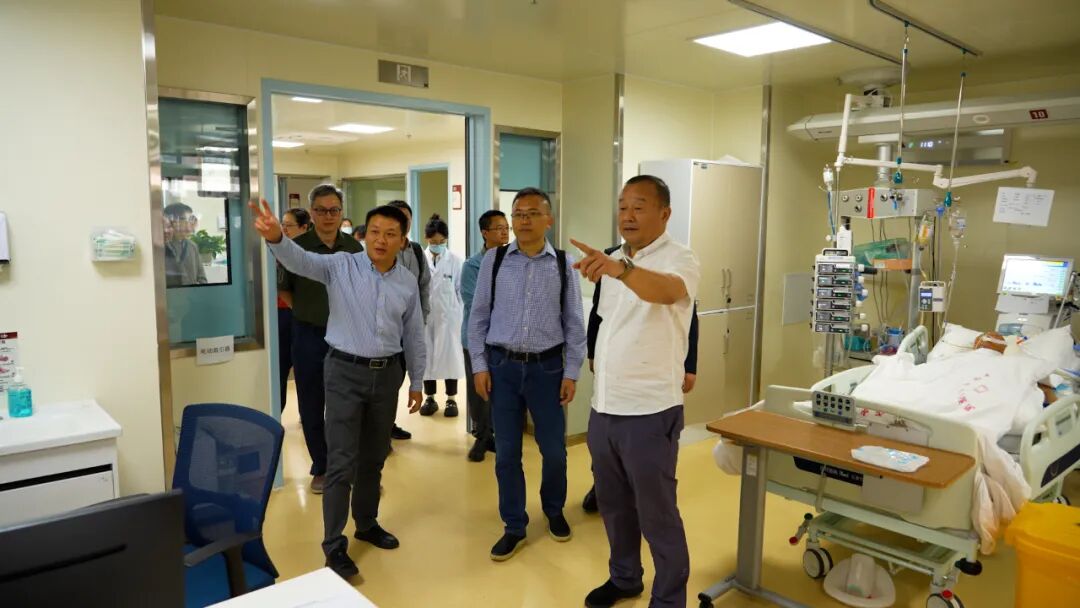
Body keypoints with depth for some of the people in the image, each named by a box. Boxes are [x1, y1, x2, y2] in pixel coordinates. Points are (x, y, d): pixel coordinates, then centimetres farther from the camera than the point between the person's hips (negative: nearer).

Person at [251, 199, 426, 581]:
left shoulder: (408, 283, 3)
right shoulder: (340, 266, -7)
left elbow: (414, 336, 10)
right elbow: (300, 261, -25)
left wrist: (416, 382, 12)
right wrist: (276, 238, -47)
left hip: (387, 374, 4)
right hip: (346, 371, -4)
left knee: (374, 458, 17)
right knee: (343, 461, -2)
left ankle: (367, 523, 36)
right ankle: (334, 545, 12)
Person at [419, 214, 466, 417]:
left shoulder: (455, 260, -4)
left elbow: (461, 289, -1)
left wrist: (461, 314, -3)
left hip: (448, 315, -1)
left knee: (449, 355, 5)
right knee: (426, 355, 9)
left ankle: (451, 399, 17)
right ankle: (430, 398, 23)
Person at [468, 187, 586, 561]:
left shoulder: (564, 264, -1)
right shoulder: (494, 260, 0)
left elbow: (574, 323, 1)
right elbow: (479, 316, 4)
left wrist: (571, 373, -2)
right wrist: (479, 365, -1)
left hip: (547, 367, 0)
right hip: (502, 366, 1)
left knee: (554, 449, 10)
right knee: (506, 452, 9)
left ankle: (554, 511, 38)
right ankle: (514, 527, 27)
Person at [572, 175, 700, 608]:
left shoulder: (679, 259, -13)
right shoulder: (612, 262, 11)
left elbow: (667, 291, -37)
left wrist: (619, 268, -54)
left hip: (649, 411, -7)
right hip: (603, 408, 7)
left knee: (657, 514, 6)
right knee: (613, 504, 21)